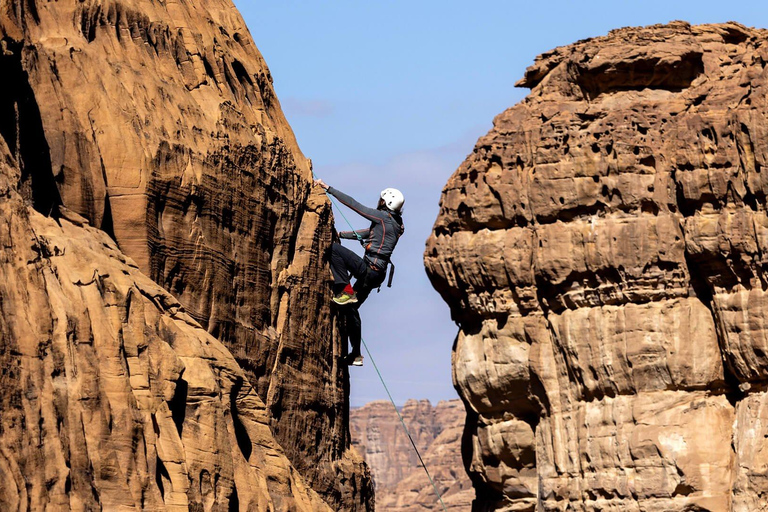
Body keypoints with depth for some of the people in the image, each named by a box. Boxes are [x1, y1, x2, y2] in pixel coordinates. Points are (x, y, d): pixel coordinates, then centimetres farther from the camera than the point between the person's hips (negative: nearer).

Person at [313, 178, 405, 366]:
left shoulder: (383, 217, -8)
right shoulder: (396, 224, 17)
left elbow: (353, 204, -8)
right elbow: (367, 233, 28)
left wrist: (328, 188, -2)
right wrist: (341, 234, 32)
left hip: (368, 267, -9)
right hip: (377, 273, 9)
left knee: (334, 249, -13)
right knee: (350, 307, 20)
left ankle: (345, 290, -17)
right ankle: (356, 354, 24)